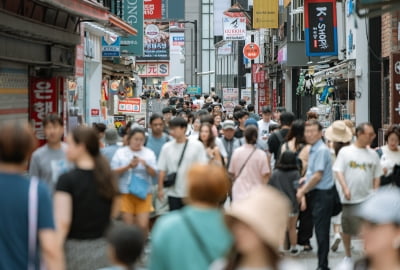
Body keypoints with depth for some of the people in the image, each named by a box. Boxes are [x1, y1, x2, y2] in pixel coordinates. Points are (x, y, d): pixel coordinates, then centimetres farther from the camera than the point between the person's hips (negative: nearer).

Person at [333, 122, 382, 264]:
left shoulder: (373, 154, 7)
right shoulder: (345, 151, -1)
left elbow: (377, 176, 11)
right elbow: (338, 171, -5)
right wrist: (345, 187, -18)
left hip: (368, 198, 1)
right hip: (349, 198, -1)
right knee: (347, 229, 10)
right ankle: (348, 256, 28)